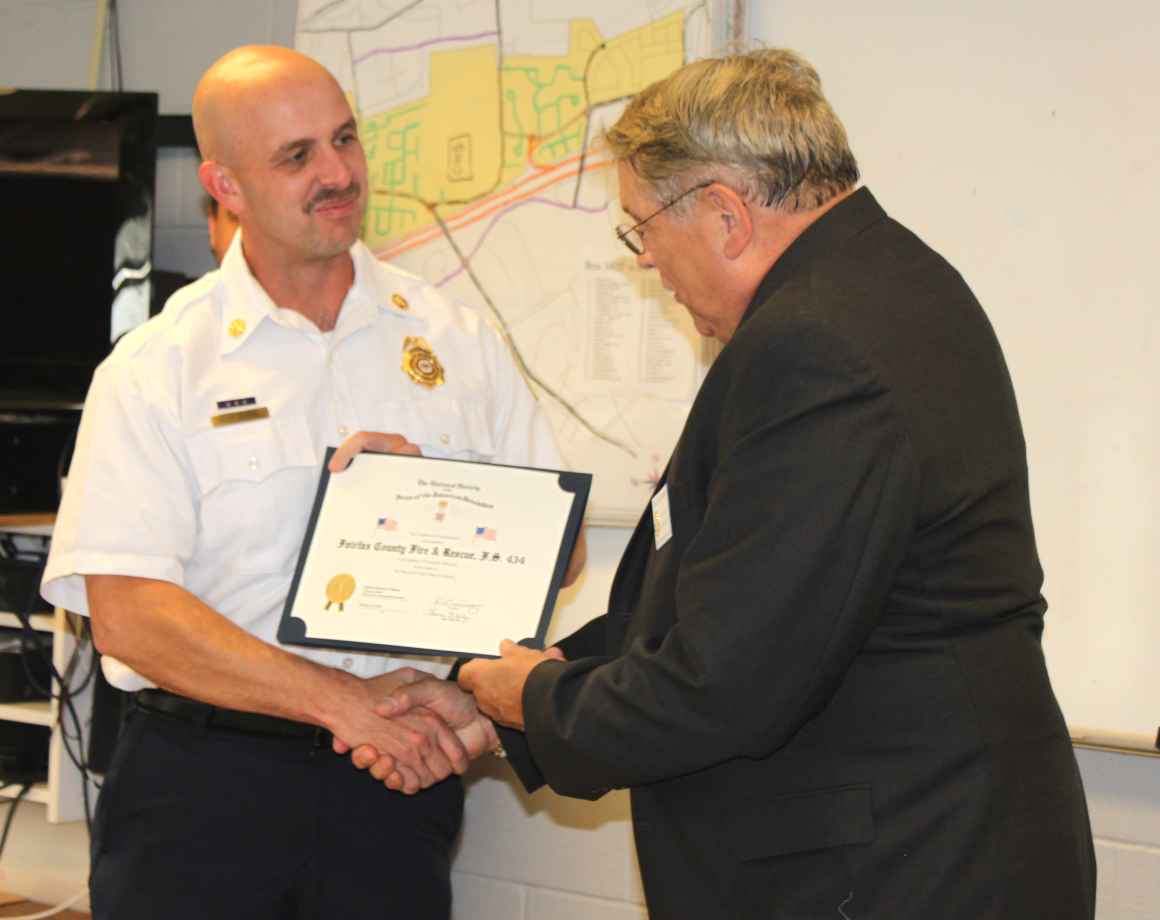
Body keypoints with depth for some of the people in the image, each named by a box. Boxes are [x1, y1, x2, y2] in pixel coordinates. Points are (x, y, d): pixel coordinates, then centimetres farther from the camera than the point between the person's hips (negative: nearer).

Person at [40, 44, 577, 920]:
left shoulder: (458, 343, 8)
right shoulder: (156, 367, -2)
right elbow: (127, 613, -11)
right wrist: (345, 701, -17)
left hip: (397, 773, 2)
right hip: (201, 780, -2)